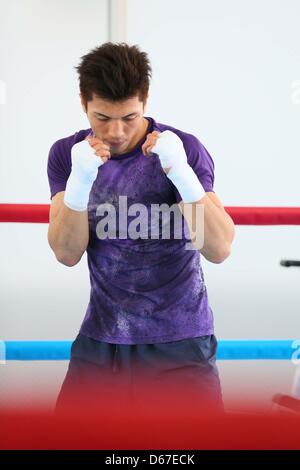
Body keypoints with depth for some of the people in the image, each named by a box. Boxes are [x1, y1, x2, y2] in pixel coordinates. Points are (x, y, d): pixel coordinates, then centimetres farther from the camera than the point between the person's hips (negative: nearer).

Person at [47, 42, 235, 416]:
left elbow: (219, 249, -19)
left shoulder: (184, 149, -10)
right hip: (101, 339, 3)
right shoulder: (67, 154, -1)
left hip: (179, 340, -2)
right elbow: (67, 254, -11)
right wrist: (80, 180, -28)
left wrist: (180, 172, -32)